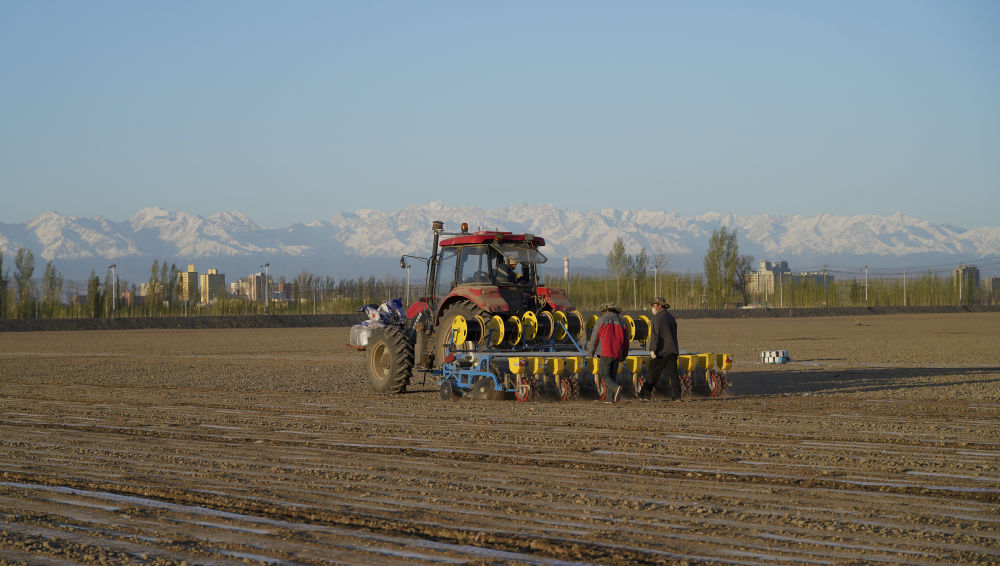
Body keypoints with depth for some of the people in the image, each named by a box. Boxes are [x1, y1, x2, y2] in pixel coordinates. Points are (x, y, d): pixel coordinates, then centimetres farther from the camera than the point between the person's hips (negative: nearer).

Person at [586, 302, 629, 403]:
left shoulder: (602, 320, 0)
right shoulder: (622, 321, 13)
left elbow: (595, 337, -1)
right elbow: (626, 341, 14)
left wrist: (591, 351, 13)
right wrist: (623, 356, 22)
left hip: (605, 353, -5)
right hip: (617, 353, 5)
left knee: (604, 375, -3)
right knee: (612, 375, 13)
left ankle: (616, 388, -28)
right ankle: (611, 398, 7)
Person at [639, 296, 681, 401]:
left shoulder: (657, 318, -8)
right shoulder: (671, 317, 17)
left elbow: (655, 335, -17)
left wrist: (653, 349, -21)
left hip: (661, 351, -7)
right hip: (673, 350, 7)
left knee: (652, 372, 1)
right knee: (672, 373, 3)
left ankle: (645, 394, 4)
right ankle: (676, 395, -4)